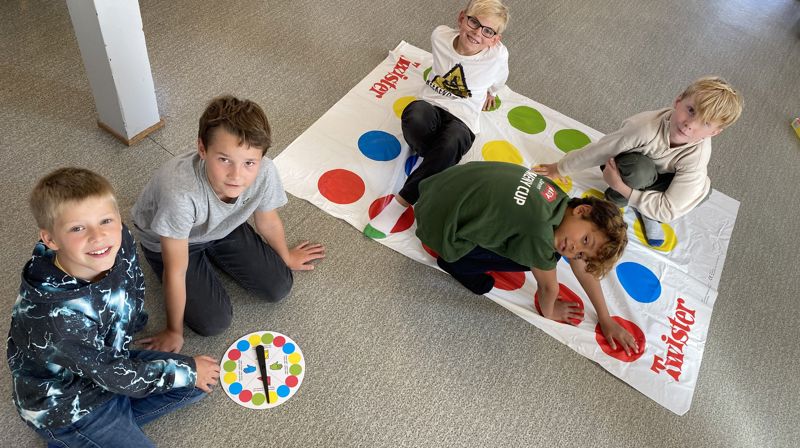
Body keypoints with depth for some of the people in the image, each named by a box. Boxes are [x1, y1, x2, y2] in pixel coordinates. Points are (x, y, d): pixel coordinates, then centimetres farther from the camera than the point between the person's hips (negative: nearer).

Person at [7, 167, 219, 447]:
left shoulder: (121, 242, -21)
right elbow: (115, 376, -22)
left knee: (200, 383, 5)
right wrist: (186, 371, -13)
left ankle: (117, 421, 6)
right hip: (67, 406, -6)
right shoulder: (57, 318, -36)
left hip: (111, 357, 7)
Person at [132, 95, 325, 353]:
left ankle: (211, 253, 23)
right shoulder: (180, 192, -45)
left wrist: (286, 257, 12)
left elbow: (267, 221, -7)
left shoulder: (264, 173, -33)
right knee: (214, 322, -8)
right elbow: (175, 273, -29)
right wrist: (174, 331, -14)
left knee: (278, 288, 2)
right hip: (166, 241, -3)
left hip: (222, 227, 4)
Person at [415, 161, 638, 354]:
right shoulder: (540, 232, -30)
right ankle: (455, 262, 7)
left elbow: (583, 271, 7)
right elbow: (548, 286, -9)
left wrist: (606, 320, 15)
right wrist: (549, 312, 12)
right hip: (441, 224, -8)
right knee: (529, 256, -8)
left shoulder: (560, 202, -3)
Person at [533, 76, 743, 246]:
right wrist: (560, 169, -15)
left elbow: (669, 211, -33)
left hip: (657, 175, 3)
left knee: (700, 189, -24)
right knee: (639, 170, -38)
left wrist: (623, 188, -40)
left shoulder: (696, 157, -32)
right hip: (626, 165, -3)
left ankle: (647, 212, 1)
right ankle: (614, 200, -6)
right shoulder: (646, 126, -40)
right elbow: (599, 150, -27)